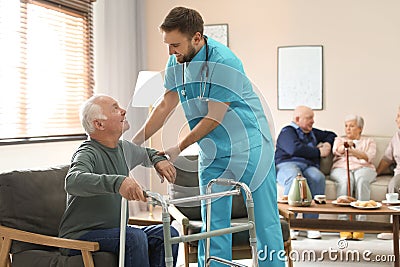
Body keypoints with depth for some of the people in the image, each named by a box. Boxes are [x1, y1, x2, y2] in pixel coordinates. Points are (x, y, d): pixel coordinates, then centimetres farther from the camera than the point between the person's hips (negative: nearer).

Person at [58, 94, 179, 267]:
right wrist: (117, 182, -54)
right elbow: (73, 181, -41)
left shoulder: (124, 148, 9)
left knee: (168, 234, -10)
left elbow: (145, 153, 33)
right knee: (135, 237, -32)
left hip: (116, 231, 8)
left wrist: (158, 160, 10)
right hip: (81, 236, -8)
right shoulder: (88, 153, -17)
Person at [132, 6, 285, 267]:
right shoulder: (176, 63, -1)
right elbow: (166, 106, 9)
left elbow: (213, 118, -20)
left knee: (264, 220, 0)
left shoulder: (224, 62, -24)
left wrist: (179, 148, -13)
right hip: (212, 152, 7)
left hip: (249, 146, -6)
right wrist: (135, 142, 3)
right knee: (213, 223, 8)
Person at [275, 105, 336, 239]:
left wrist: (327, 144, 24)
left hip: (309, 167, 5)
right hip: (287, 164, -5)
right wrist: (319, 152, -1)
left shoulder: (312, 133, 32)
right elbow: (295, 149, -10)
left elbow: (331, 135, 48)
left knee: (318, 178, -33)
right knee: (295, 178, -42)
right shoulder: (287, 132, 9)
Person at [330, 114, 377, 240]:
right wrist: (344, 146, -22)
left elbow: (368, 157, 2)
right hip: (341, 168, 0)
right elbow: (337, 150, 0)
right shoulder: (339, 139, 26)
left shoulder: (369, 141, 25)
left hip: (363, 168, 0)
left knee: (361, 179, -36)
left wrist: (352, 150, -9)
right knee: (345, 180, -36)